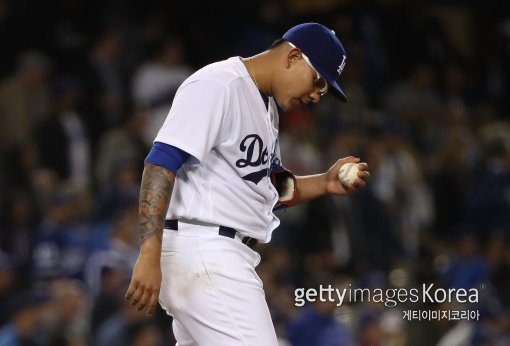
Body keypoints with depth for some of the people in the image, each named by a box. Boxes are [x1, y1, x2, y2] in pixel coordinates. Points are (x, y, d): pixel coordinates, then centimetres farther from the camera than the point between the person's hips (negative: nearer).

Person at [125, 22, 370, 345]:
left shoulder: (268, 106, 20)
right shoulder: (218, 85, -12)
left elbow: (269, 187, 28)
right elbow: (161, 163, -20)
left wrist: (326, 183, 10)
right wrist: (149, 255, -28)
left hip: (226, 258, 11)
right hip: (201, 251, -11)